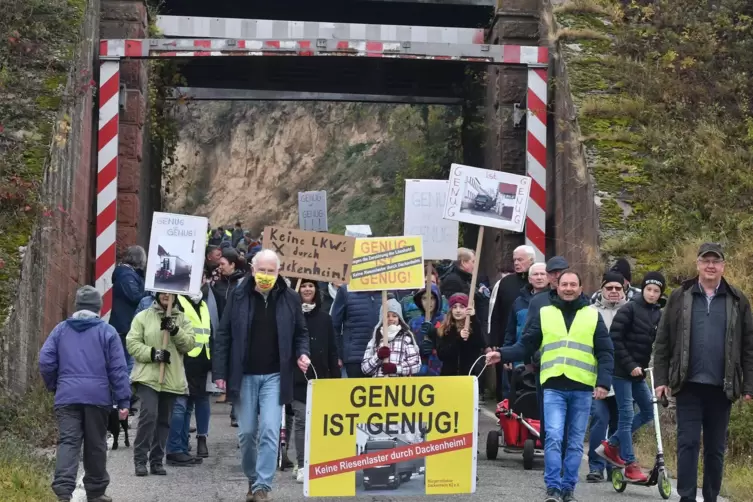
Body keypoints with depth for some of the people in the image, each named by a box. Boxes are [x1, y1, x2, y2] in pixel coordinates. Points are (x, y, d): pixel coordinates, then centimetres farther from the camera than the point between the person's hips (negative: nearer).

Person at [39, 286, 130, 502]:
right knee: (95, 445, 10)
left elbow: (46, 361, 3)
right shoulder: (107, 331, 1)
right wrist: (123, 401, -2)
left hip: (67, 396, 1)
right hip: (98, 397, -1)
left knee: (68, 442, -4)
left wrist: (53, 386, 19)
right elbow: (118, 369, -3)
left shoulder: (61, 329, 8)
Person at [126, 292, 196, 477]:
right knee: (149, 414, -16)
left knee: (164, 420, 7)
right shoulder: (143, 317, 4)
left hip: (172, 378, 3)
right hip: (148, 376, -3)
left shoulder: (182, 319, 11)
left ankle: (157, 460, 16)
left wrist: (175, 330, -16)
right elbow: (132, 343, -2)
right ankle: (140, 459, -8)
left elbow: (189, 344, 0)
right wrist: (153, 353, -16)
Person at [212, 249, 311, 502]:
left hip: (274, 376, -1)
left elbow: (301, 333, 12)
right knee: (247, 432, 7)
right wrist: (219, 372, -3)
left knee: (270, 431, -10)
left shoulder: (290, 298, 1)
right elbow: (223, 335, 2)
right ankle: (252, 479, 25)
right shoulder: (238, 296, 0)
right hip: (244, 376, 1)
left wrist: (301, 353, -8)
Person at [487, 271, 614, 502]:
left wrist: (603, 382, -6)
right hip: (554, 387, -1)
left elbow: (605, 353, 7)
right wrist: (502, 355, -8)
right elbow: (526, 345, 9)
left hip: (582, 388, 1)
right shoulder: (544, 314, 10)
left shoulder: (593, 316, 9)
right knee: (553, 437, -12)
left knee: (575, 442, 6)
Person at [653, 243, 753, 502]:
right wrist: (661, 379, -1)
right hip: (689, 385, -1)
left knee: (716, 449, 8)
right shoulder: (680, 297, 4)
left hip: (722, 388, 1)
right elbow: (662, 342, 5)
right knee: (688, 443, -3)